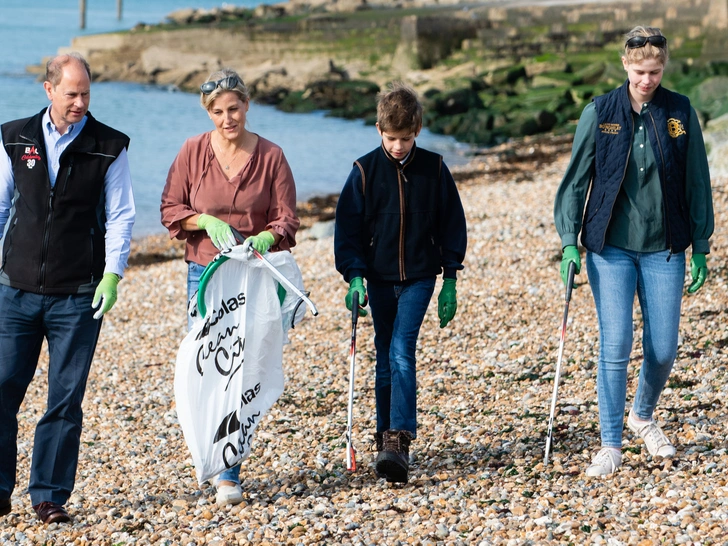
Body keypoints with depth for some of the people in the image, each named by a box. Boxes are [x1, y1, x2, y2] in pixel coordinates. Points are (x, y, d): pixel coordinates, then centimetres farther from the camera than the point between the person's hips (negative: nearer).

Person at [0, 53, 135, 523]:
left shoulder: (109, 147, 1)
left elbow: (120, 216, 1)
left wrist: (112, 276, -10)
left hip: (78, 295, -2)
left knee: (66, 400, 1)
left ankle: (50, 495, 10)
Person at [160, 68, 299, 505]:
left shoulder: (271, 156, 0)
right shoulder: (194, 152, 2)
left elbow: (287, 220, 0)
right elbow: (171, 209, 5)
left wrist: (266, 238, -21)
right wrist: (207, 222, -13)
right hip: (204, 272, 1)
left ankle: (229, 474, 5)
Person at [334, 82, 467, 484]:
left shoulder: (434, 169, -2)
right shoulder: (365, 171, -2)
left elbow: (451, 224, 5)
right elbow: (348, 227, 0)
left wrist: (450, 278, 3)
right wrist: (354, 276, -10)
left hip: (418, 277, -2)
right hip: (379, 277, 2)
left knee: (401, 353, -15)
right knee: (385, 359, 8)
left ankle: (398, 441, -21)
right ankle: (388, 438, 17)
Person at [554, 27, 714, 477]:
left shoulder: (681, 113, 0)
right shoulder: (599, 114, -3)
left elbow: (697, 184, 5)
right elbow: (576, 180, 1)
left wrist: (701, 249, 4)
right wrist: (569, 242, -6)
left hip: (664, 249, 1)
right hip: (611, 248, -1)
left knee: (663, 350, 4)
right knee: (615, 346, -8)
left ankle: (644, 416, 33)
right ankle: (611, 444, 2)